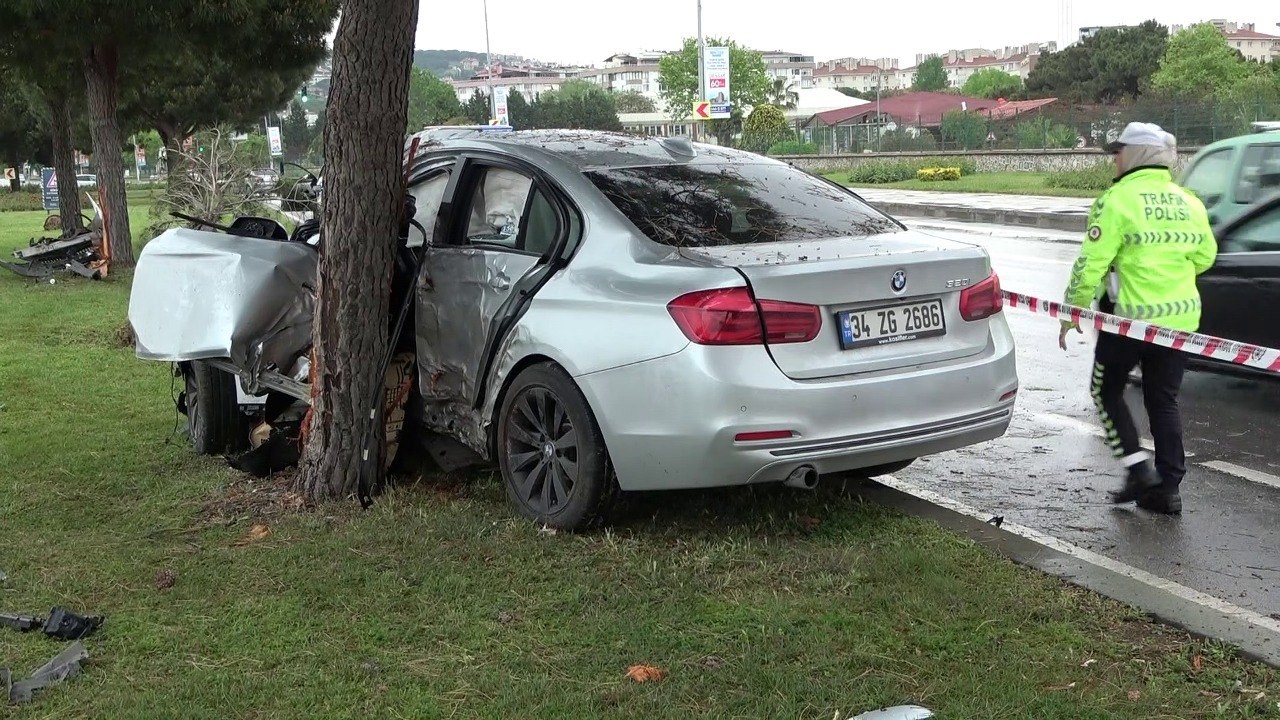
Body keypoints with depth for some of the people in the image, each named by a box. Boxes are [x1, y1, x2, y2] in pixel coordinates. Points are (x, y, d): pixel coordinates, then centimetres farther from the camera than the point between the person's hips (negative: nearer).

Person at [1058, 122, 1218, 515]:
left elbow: (1091, 265, -15)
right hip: (1180, 317, 6)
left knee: (1106, 390, 13)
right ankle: (1168, 487, 11)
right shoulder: (1188, 202, 8)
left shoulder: (1118, 199, -11)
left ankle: (1137, 467, 4)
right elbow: (1204, 256, 17)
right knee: (1164, 400, 12)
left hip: (1131, 317, -6)